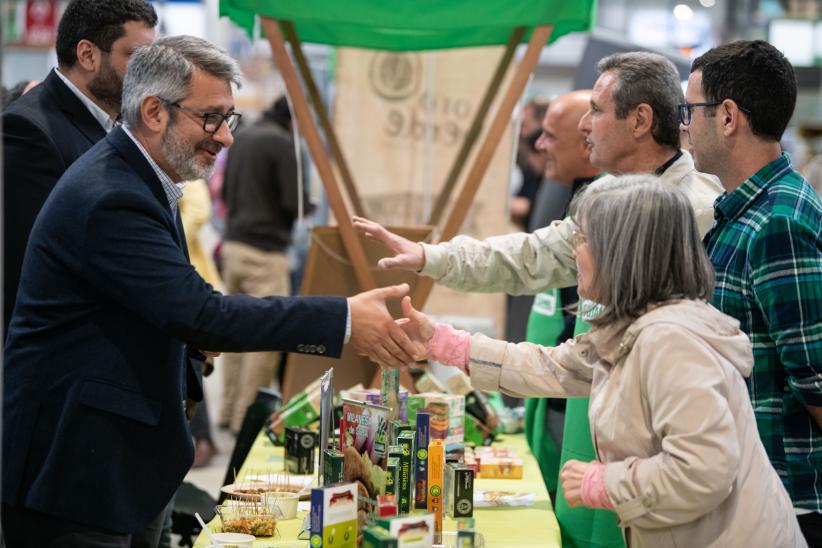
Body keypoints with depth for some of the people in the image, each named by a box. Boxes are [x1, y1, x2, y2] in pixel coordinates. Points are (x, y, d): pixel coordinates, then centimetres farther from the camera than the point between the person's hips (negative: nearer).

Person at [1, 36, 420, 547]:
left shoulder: (132, 176, 10)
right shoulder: (111, 198, -23)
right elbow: (203, 315, -28)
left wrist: (199, 332, 2)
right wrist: (344, 319, -27)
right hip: (70, 465, -10)